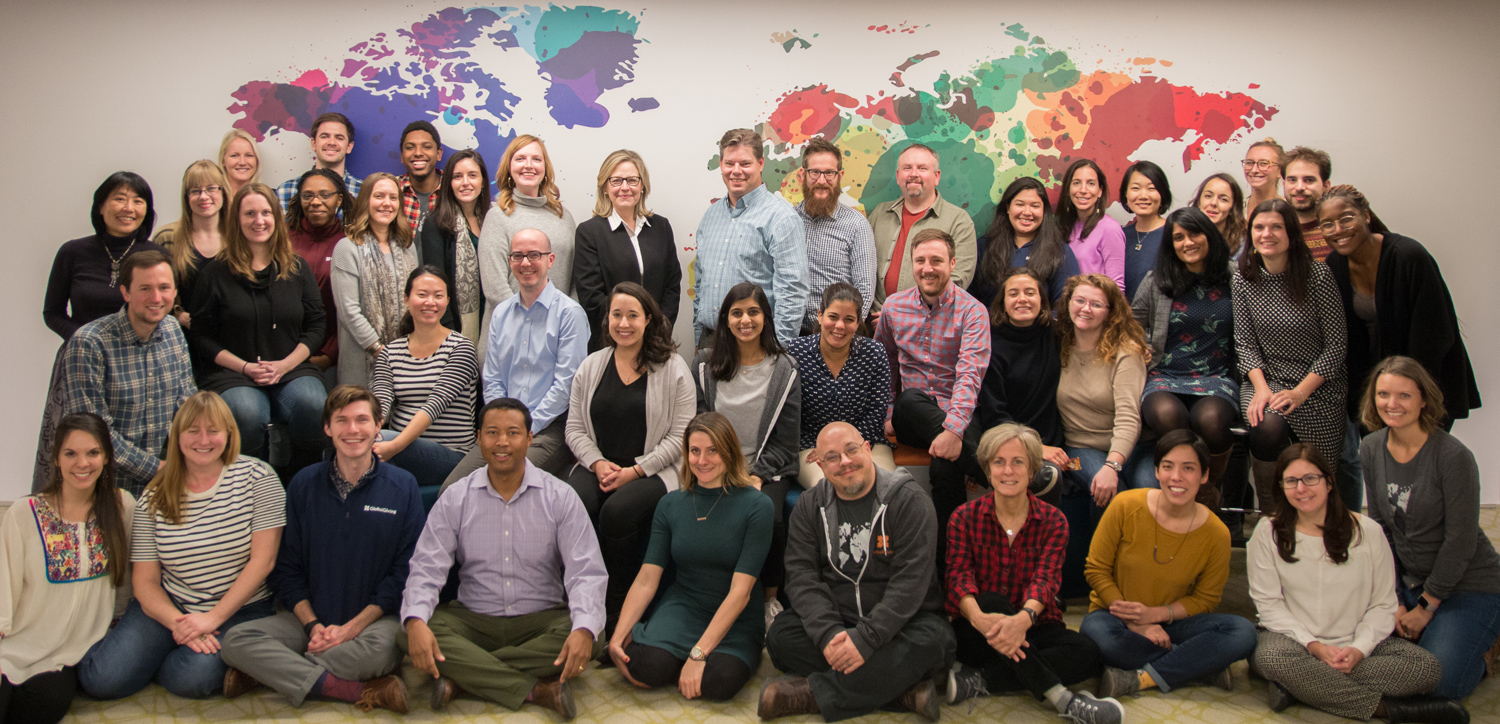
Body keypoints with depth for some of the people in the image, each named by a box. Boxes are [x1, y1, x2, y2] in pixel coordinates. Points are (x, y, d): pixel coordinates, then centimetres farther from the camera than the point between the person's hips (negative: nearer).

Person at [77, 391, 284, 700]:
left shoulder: (257, 477, -7)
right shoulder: (155, 497, 2)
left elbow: (263, 560, -11)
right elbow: (144, 580, 0)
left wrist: (212, 619, -16)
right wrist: (178, 623, -18)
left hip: (239, 610, -2)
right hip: (169, 605, 2)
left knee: (190, 678, -28)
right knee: (102, 680, -16)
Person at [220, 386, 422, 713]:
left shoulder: (403, 487, 1)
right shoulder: (304, 484, 7)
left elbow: (405, 572, -3)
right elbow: (287, 569, 7)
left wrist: (352, 627, -13)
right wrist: (312, 625, -9)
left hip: (375, 618, -2)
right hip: (308, 617, 3)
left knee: (385, 645, -37)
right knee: (236, 640, -22)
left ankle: (270, 672, -18)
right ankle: (362, 691, -27)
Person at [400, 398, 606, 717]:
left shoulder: (560, 497, -2)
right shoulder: (455, 499, 2)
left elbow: (585, 572, -10)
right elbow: (427, 568, -5)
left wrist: (584, 629, -31)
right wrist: (416, 621, -27)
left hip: (541, 620, 0)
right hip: (473, 619, 1)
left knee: (592, 639, -31)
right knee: (411, 636, -27)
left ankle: (460, 677, -24)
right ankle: (537, 689, -28)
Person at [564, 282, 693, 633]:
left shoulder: (673, 369, 1)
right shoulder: (591, 367, 14)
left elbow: (680, 436, -4)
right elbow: (575, 429, 12)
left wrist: (635, 471, -12)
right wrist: (598, 463, -7)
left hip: (652, 470, -3)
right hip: (598, 466, 4)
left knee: (617, 510, -32)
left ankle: (617, 610, -14)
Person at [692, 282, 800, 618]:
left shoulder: (784, 369, 4)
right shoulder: (705, 364, 7)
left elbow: (786, 440, 2)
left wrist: (757, 476, -11)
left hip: (767, 468, -1)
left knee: (767, 516, -31)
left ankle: (771, 595, -6)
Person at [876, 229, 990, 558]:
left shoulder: (971, 312, -5)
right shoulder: (894, 306, 9)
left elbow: (970, 375, -19)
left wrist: (953, 429, -34)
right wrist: (887, 415, 8)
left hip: (958, 418, -3)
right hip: (910, 417, 3)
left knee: (945, 464, -37)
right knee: (910, 400, -35)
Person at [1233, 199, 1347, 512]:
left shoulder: (1318, 275, -9)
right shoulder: (1243, 279, 0)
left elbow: (1336, 344, -9)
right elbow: (1245, 343, 1)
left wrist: (1300, 392, -17)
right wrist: (1261, 388, -16)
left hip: (1318, 386, -1)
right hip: (1266, 379, 1)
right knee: (1267, 427, -31)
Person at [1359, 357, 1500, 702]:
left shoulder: (1453, 456, -22)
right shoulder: (1372, 449, -3)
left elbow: (1460, 542, -18)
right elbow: (1380, 528, 2)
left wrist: (1425, 608, -12)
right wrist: (1393, 601, -4)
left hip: (1469, 586, -6)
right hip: (1412, 581, 6)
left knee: (1440, 682, -18)